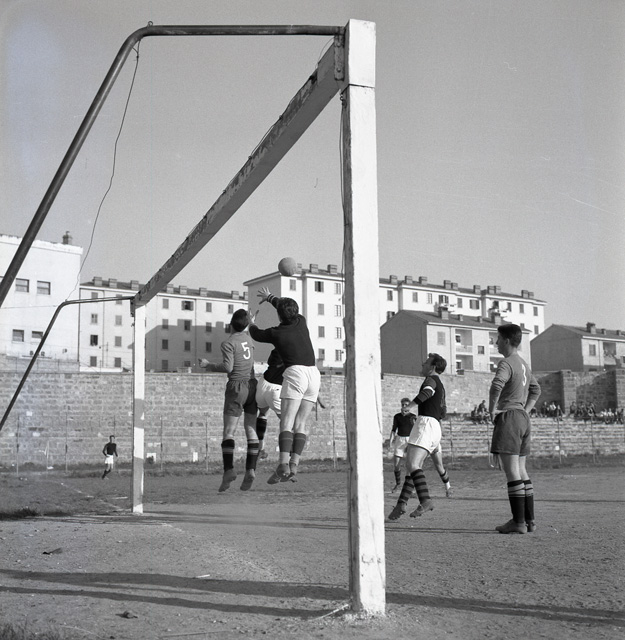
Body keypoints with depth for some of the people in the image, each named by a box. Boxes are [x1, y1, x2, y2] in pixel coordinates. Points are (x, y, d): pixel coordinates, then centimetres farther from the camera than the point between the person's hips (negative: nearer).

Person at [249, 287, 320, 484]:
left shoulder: (276, 333, 0)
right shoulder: (301, 322, 13)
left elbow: (256, 334, 21)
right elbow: (290, 308, 35)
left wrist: (252, 324, 43)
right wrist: (270, 297, 50)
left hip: (295, 372, -6)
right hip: (314, 373, 6)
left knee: (286, 423, -10)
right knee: (300, 424, 5)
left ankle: (284, 465, -23)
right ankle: (294, 464, -6)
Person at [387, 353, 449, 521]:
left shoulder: (431, 379, -2)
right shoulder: (440, 386, 27)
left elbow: (427, 392, -27)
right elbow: (443, 412, 36)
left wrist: (409, 405, -38)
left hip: (426, 423, -10)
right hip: (435, 427, 10)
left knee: (412, 464, -21)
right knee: (412, 465, 9)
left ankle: (425, 500, -33)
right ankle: (401, 504, 5)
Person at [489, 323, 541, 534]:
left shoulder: (506, 363, -11)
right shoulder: (524, 364, 17)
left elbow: (496, 385, -30)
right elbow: (536, 390, 31)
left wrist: (492, 409, -17)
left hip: (508, 417, -9)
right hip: (523, 419, 9)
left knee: (512, 472, -8)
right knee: (521, 471, 13)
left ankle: (518, 522, -8)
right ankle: (529, 520, 15)